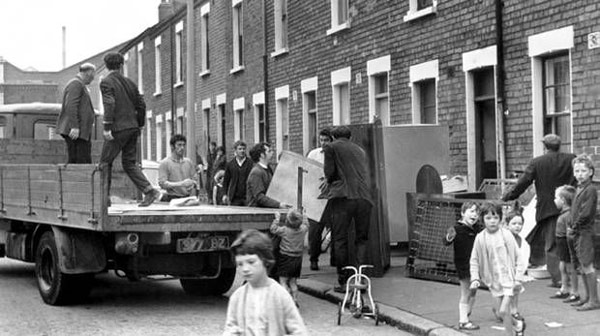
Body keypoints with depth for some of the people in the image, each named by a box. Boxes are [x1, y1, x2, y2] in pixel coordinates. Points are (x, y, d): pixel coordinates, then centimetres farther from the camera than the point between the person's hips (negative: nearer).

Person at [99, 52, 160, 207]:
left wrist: (107, 127, -19)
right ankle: (149, 191, -5)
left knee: (105, 162, 6)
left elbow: (109, 104, -19)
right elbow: (141, 105, 13)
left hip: (118, 129, -6)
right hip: (132, 127, 6)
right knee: (129, 163, 10)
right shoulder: (129, 82, 14)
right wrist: (139, 125, 21)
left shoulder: (106, 82, -6)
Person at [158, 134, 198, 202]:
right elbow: (162, 183, -9)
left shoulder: (188, 162, 15)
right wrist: (181, 184, -18)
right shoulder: (164, 163, 0)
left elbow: (195, 179, 18)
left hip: (188, 198, 3)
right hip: (172, 199, -3)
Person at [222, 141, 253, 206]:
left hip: (248, 198, -1)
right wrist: (225, 194, 4)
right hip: (234, 199, 2)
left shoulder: (251, 164, 1)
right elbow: (225, 181, 13)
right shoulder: (230, 164, 8)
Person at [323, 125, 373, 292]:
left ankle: (343, 282, 0)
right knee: (361, 239, 12)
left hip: (342, 197, -4)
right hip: (364, 198, 4)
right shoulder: (359, 150, 23)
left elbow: (329, 172, 1)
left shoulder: (331, 147, 7)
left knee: (340, 240, 2)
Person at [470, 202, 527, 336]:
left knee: (503, 311, -13)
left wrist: (518, 279, -8)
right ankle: (518, 324, 39)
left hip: (508, 277, -3)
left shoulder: (506, 235, -10)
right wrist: (475, 278, -6)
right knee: (503, 312, 12)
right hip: (494, 280, 3)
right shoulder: (480, 238, -3)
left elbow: (519, 258, -5)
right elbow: (474, 261, 5)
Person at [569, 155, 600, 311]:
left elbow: (585, 213, -19)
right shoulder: (579, 188, 14)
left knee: (587, 265, -8)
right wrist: (574, 228, 10)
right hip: (578, 232, 9)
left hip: (586, 232, -9)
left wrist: (575, 226, -10)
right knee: (582, 265, 14)